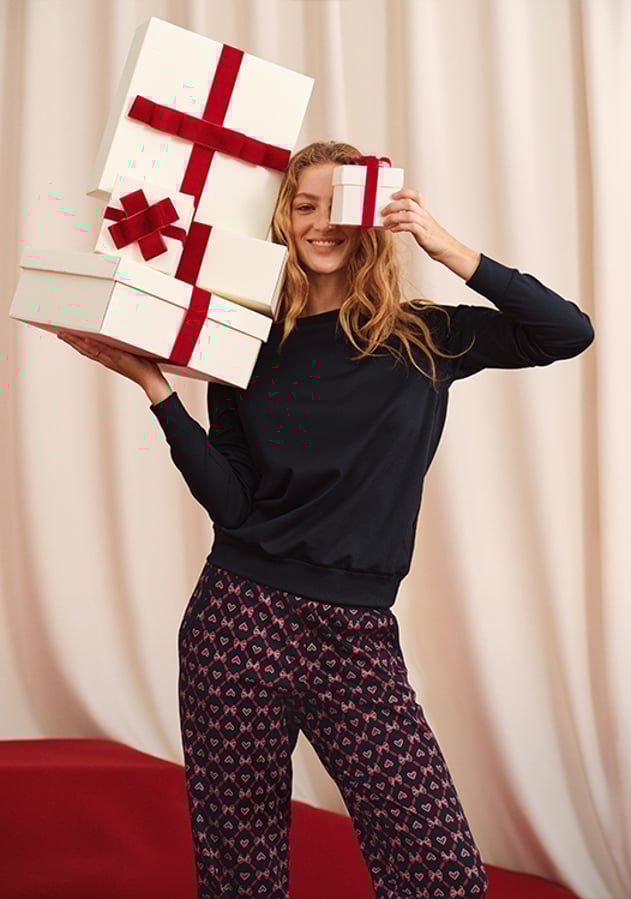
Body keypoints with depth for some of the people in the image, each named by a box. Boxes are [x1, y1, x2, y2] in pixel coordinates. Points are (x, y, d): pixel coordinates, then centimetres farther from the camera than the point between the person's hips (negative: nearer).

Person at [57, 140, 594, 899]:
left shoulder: (422, 338, 5)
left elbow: (569, 333, -5)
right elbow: (229, 501, -2)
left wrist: (451, 251, -10)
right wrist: (152, 383, -9)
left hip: (358, 635, 0)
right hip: (242, 617, 1)